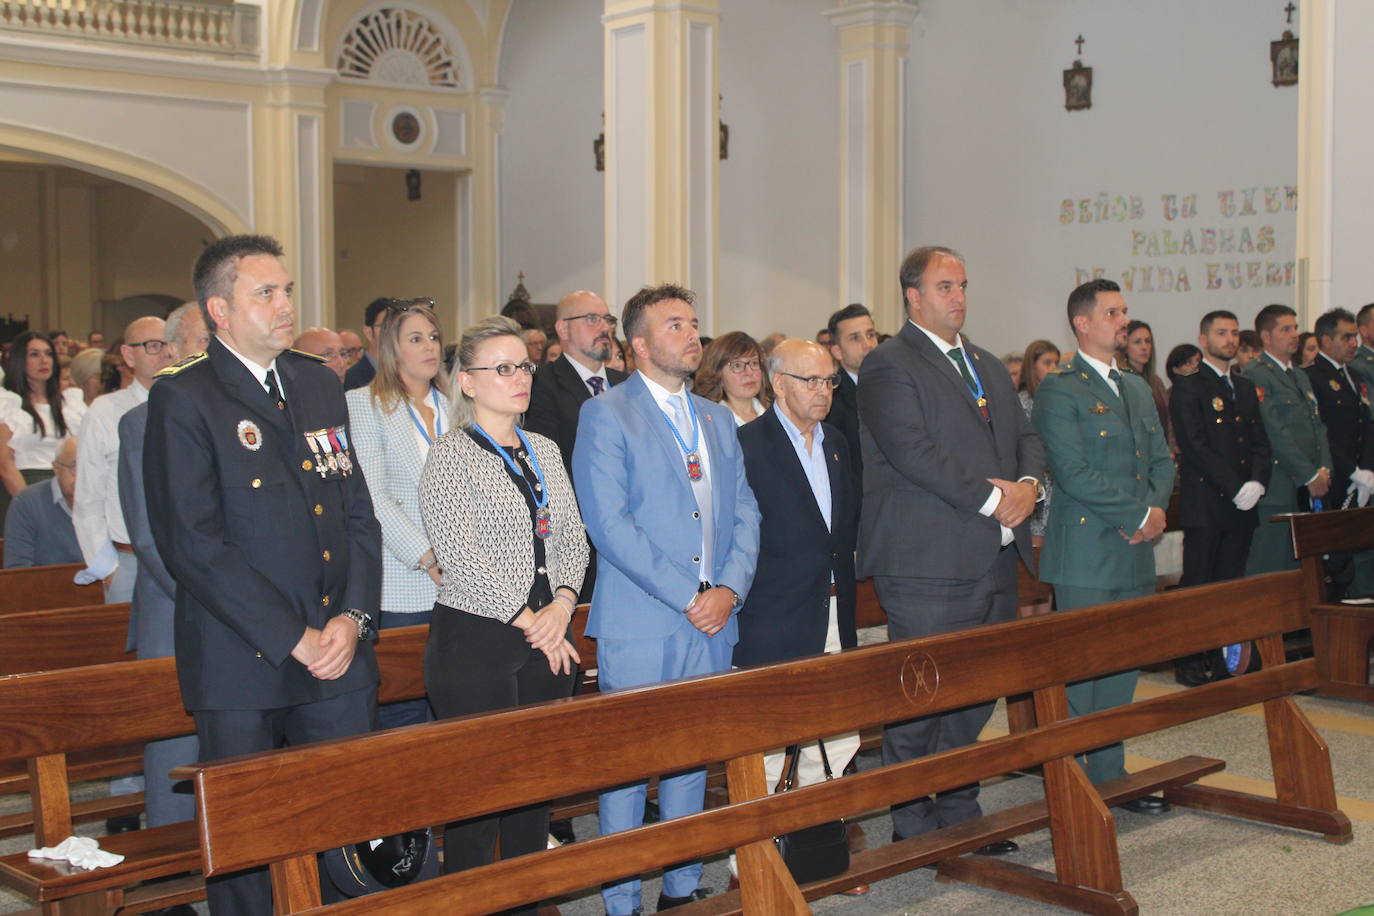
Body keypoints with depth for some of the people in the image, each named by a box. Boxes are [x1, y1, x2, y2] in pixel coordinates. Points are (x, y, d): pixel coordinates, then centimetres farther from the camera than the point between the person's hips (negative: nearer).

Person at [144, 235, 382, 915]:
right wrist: (292, 640, -15)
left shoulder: (319, 384, 13)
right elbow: (193, 544, -14)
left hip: (340, 655, 5)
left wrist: (353, 616, -3)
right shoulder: (183, 399, -6)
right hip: (241, 664, -5)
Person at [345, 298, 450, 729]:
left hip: (459, 585, 4)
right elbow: (372, 496, -7)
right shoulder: (364, 404, 2)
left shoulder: (453, 406, 16)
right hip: (400, 588, -4)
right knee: (402, 714, -4)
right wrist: (427, 557, -13)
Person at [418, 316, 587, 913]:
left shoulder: (545, 451, 14)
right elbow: (460, 559, -13)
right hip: (477, 641, -6)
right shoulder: (450, 456, -6)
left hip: (547, 640, 6)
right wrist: (529, 623, -12)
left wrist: (561, 606, -6)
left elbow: (573, 539, 11)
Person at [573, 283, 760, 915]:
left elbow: (743, 512, 13)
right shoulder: (605, 416, -4)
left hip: (712, 624, 6)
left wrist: (730, 589, -4)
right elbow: (609, 523, -13)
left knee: (692, 758, 13)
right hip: (639, 627, -6)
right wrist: (687, 595, -15)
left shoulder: (716, 420, 16)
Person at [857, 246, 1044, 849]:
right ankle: (913, 826, 9)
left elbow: (1025, 437, 19)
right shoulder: (888, 366, -6)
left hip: (995, 559, 8)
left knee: (975, 696, 13)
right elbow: (912, 450, -18)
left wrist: (1028, 484, -4)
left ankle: (960, 815, 24)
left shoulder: (989, 367, 22)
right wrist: (992, 498, -17)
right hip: (927, 566, -8)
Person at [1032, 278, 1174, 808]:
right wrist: (1140, 515, -14)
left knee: (1121, 669, 12)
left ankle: (1110, 774, 22)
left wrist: (1156, 509, -4)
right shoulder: (1059, 390, -8)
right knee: (1076, 670, -3)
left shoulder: (1137, 388, 18)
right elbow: (1073, 472, -16)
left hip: (1135, 553, 8)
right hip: (1085, 556, -7)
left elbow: (1161, 460, 17)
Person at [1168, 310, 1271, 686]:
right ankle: (1189, 662, 3)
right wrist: (1236, 488, -15)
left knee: (1230, 584, 7)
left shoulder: (1246, 387, 19)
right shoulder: (1188, 388, -3)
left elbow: (1259, 442, 14)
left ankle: (1220, 659, 13)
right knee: (1198, 585, -3)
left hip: (1242, 504, 6)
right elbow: (1196, 446, -11)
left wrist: (1257, 482, -5)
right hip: (1204, 504, -6)